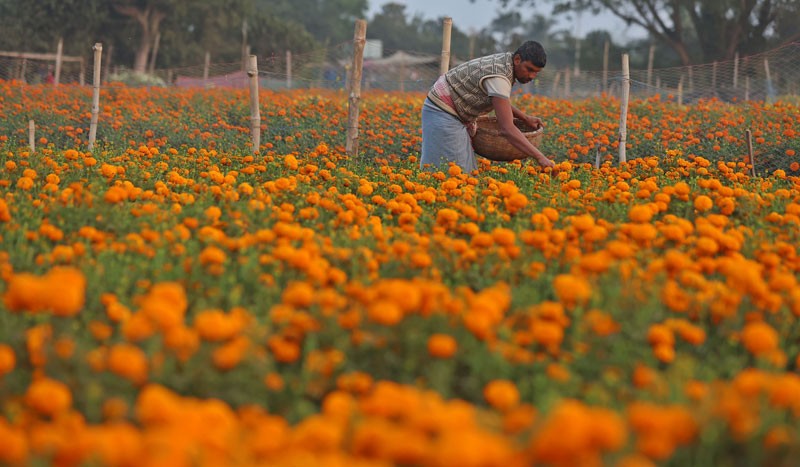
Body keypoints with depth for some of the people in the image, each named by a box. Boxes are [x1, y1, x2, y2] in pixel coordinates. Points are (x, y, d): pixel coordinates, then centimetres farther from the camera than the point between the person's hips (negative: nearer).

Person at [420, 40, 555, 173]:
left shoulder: (505, 61, 2)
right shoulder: (498, 76, -29)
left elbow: (500, 101, 23)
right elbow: (507, 129, -35)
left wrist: (526, 118, 11)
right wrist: (539, 157, -37)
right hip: (443, 111, -10)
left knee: (467, 170, 9)